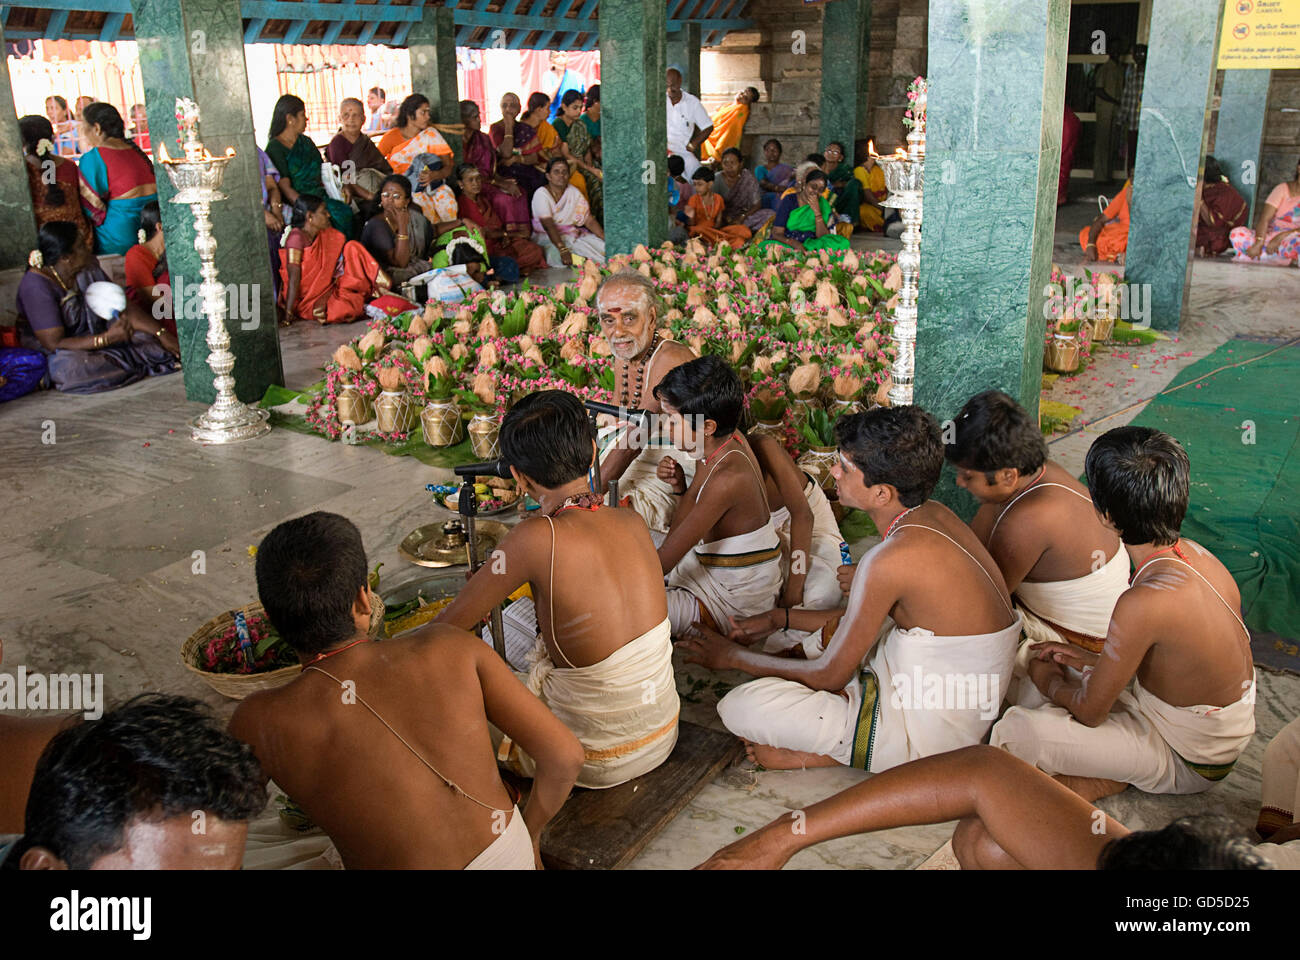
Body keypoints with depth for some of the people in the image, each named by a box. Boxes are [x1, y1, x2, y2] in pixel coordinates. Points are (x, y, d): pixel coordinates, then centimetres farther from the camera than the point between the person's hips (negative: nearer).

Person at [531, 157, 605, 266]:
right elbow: (548, 226, -22)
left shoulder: (574, 192, 7)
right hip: (548, 238, -4)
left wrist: (606, 238, -15)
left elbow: (590, 221, 2)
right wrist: (563, 250, -37)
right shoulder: (541, 194, -9)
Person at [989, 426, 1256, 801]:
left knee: (1018, 731, -21)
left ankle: (1097, 782, 4)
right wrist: (1090, 659, 6)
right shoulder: (1194, 554, -11)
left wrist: (1051, 683, -1)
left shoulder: (1143, 602, -36)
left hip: (1185, 762, -8)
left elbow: (1090, 710, -21)